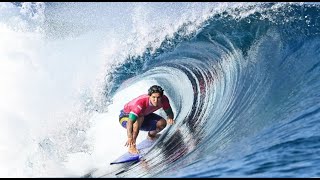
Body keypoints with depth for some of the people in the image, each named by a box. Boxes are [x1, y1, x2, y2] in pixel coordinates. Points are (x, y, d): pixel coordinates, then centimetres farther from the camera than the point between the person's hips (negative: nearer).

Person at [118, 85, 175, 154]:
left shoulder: (164, 100, -24)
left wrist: (170, 118, -32)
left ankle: (151, 135, 18)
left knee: (162, 123, -15)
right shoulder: (141, 102, -41)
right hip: (126, 116, -5)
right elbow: (130, 121, -48)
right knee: (140, 117, -38)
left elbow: (170, 112, -7)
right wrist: (130, 137, -62)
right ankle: (132, 146, -29)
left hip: (144, 115, 6)